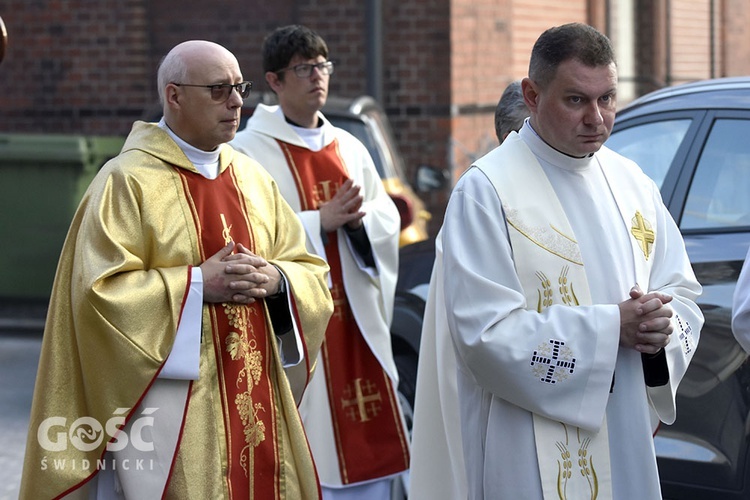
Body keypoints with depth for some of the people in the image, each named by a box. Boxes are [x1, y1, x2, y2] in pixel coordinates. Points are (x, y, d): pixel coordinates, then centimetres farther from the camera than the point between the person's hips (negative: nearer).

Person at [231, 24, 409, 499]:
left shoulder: (350, 148, 14)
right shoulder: (250, 150, -5)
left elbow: (389, 220, 11)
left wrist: (358, 217, -10)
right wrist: (321, 220, -18)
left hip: (356, 320, 6)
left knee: (366, 443, 7)